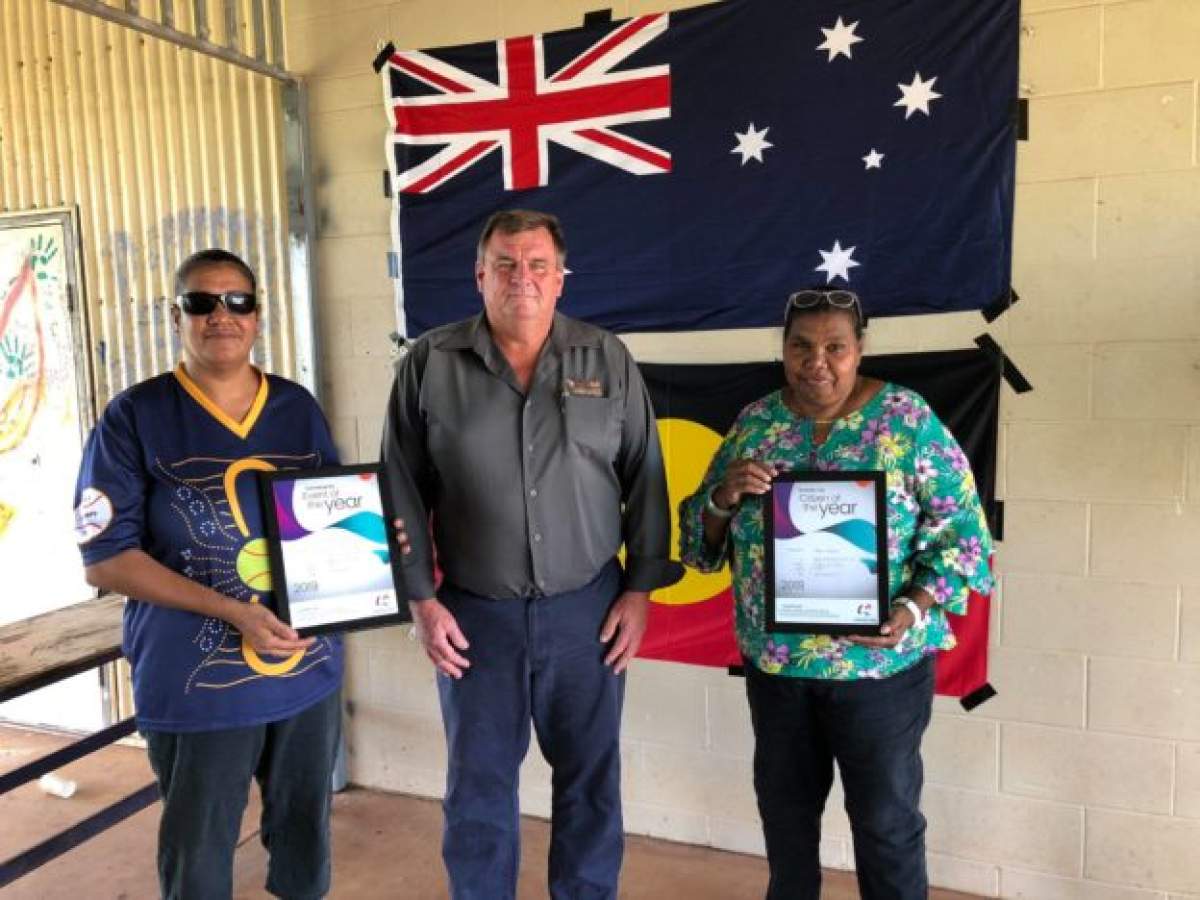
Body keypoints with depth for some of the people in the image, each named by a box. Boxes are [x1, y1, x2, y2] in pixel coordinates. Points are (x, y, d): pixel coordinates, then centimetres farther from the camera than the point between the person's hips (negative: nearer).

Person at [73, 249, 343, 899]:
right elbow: (105, 557, -11)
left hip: (309, 668, 4)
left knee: (305, 837, 21)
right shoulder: (134, 417, -7)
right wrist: (232, 612, -21)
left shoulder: (298, 408, 5)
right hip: (198, 682, -3)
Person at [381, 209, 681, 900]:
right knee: (478, 784, 13)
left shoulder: (608, 361, 1)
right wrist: (422, 598, -3)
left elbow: (646, 481, 2)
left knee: (592, 780, 14)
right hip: (475, 612, 0)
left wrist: (639, 590, -1)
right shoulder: (430, 364, -1)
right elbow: (403, 491, 0)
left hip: (588, 608, 1)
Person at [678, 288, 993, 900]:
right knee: (784, 805, 21)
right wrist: (723, 496, -17)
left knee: (885, 816, 12)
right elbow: (700, 541, 5)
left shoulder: (909, 420, -9)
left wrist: (911, 610, -21)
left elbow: (963, 531, -7)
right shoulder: (754, 423, 1)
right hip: (773, 660, 4)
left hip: (881, 664, -3)